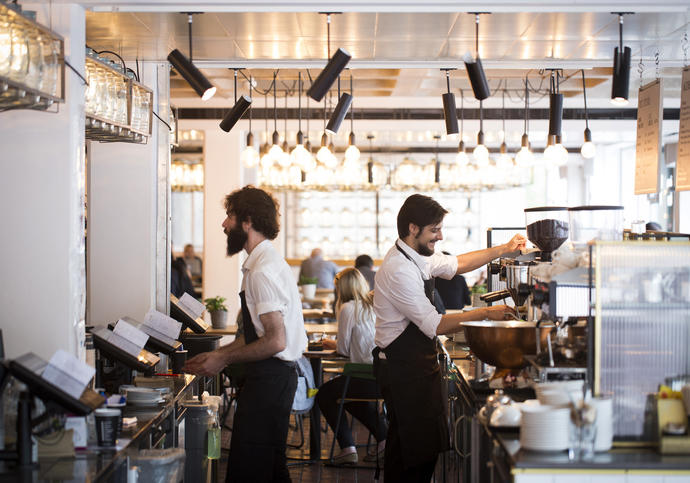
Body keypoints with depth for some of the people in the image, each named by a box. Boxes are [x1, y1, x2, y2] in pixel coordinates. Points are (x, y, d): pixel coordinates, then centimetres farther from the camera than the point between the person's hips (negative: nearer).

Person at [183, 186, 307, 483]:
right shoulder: (264, 264, 14)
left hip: (269, 378, -11)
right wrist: (216, 355, 14)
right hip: (274, 376, 11)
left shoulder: (263, 271, -18)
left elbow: (276, 341, -23)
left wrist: (224, 359, -13)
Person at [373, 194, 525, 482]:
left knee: (428, 445, 13)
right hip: (402, 369, -10)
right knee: (410, 449, -3)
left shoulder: (417, 257, 7)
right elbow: (435, 326, -23)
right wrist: (486, 313, -17)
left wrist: (504, 250, 19)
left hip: (420, 364, 10)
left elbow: (456, 264, 26)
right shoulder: (399, 271, -23)